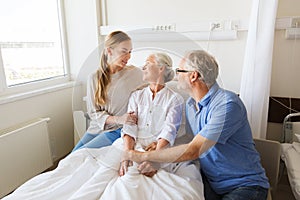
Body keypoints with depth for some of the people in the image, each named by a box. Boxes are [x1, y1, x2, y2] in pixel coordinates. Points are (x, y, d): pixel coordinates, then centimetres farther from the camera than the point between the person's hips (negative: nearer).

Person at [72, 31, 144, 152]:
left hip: (118, 130, -3)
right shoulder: (94, 78, 1)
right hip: (97, 127, 4)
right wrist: (117, 119, -18)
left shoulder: (136, 74, -5)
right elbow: (93, 112, -1)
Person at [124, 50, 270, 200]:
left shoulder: (227, 104, -22)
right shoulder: (190, 104, 5)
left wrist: (143, 156, -19)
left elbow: (192, 151, -26)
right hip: (210, 183, 6)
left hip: (245, 185, -5)